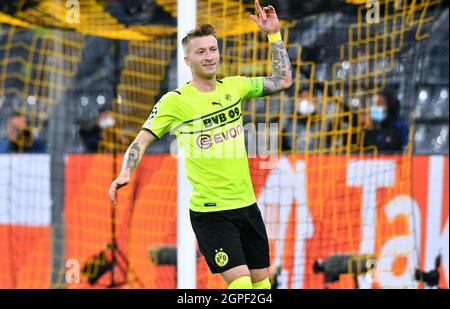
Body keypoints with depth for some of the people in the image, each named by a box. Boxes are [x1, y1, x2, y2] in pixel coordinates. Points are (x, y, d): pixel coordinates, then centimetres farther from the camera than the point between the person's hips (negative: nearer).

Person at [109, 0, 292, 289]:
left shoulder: (233, 87, 7)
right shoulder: (175, 101, -7)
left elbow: (282, 80, 15)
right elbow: (141, 141, -7)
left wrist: (274, 33, 8)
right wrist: (125, 173, -24)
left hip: (247, 204, 5)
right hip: (210, 212, -5)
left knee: (262, 280, 10)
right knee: (241, 283, -16)